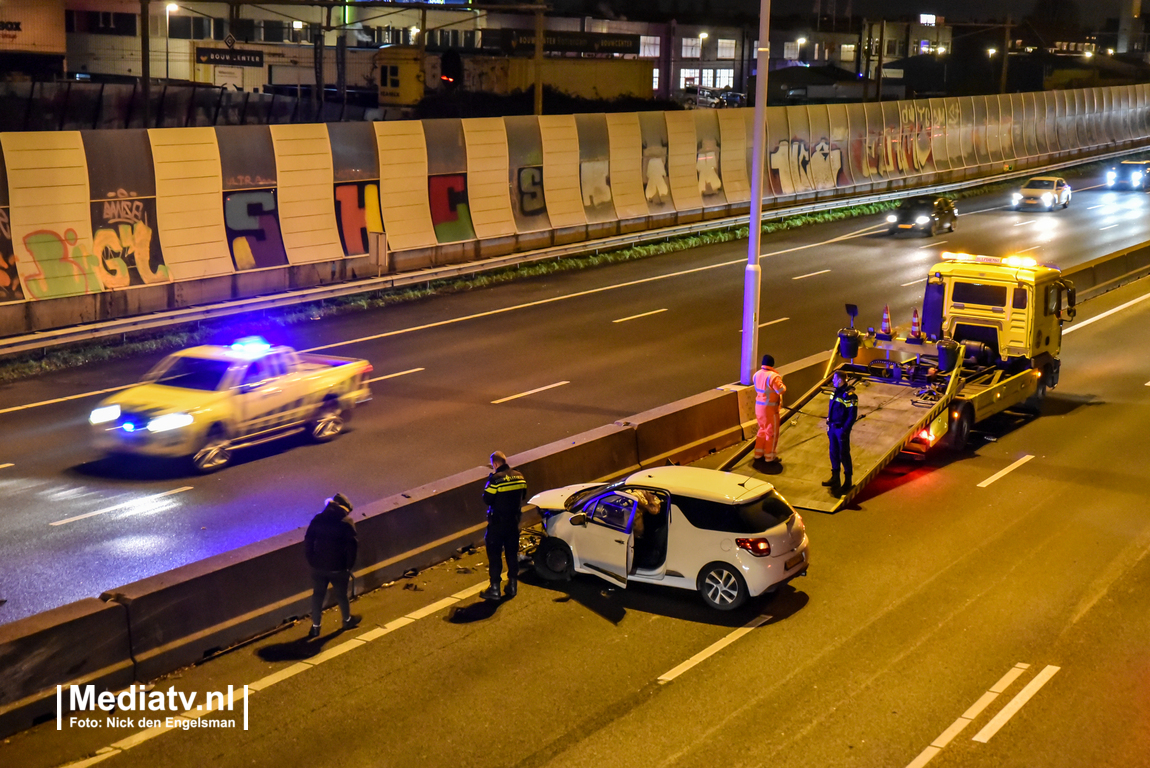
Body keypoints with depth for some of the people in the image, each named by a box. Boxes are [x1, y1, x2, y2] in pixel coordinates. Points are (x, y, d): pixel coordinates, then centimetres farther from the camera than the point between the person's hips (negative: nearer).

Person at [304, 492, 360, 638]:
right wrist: (349, 565, -1)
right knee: (341, 594, 16)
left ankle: (315, 626, 16)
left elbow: (308, 542, 2)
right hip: (338, 567, -2)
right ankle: (347, 620, 35)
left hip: (318, 566, 2)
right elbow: (352, 545, -12)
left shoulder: (317, 520, 0)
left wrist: (311, 560, 10)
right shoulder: (346, 522, -11)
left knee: (317, 595, 13)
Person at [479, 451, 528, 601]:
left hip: (497, 523, -6)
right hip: (514, 522, 6)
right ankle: (512, 586, 22)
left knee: (494, 555, 3)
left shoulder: (496, 479, -20)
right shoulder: (518, 476, 1)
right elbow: (522, 494, 12)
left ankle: (495, 589, 5)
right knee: (512, 554, 16)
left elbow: (487, 499, -17)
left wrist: (490, 480, -6)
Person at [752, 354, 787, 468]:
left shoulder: (757, 374, 3)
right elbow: (781, 390, -24)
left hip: (759, 406, 7)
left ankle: (758, 455, 26)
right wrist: (780, 381, -3)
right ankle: (769, 458, 12)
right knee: (772, 432, 6)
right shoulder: (773, 376, -21)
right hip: (770, 408, -7)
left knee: (762, 430, 22)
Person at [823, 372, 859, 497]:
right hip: (833, 428, 8)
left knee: (844, 455, 1)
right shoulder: (836, 392, 7)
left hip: (841, 429, -8)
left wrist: (844, 430, -20)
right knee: (834, 453, 16)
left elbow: (852, 416, -19)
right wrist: (828, 425, 16)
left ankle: (848, 481, 13)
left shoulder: (849, 395, -19)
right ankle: (835, 478, 29)